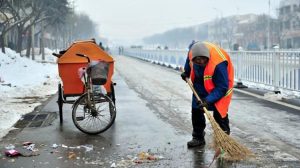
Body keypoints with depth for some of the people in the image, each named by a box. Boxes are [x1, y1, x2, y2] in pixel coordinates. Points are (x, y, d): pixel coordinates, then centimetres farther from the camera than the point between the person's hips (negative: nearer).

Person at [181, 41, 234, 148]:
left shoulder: (218, 64, -42)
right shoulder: (193, 50, -25)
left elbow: (222, 88, -35)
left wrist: (208, 100, -41)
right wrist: (187, 72, 12)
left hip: (218, 87, -6)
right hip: (201, 84, 6)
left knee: (219, 113, -11)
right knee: (196, 110, 7)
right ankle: (198, 137, 19)